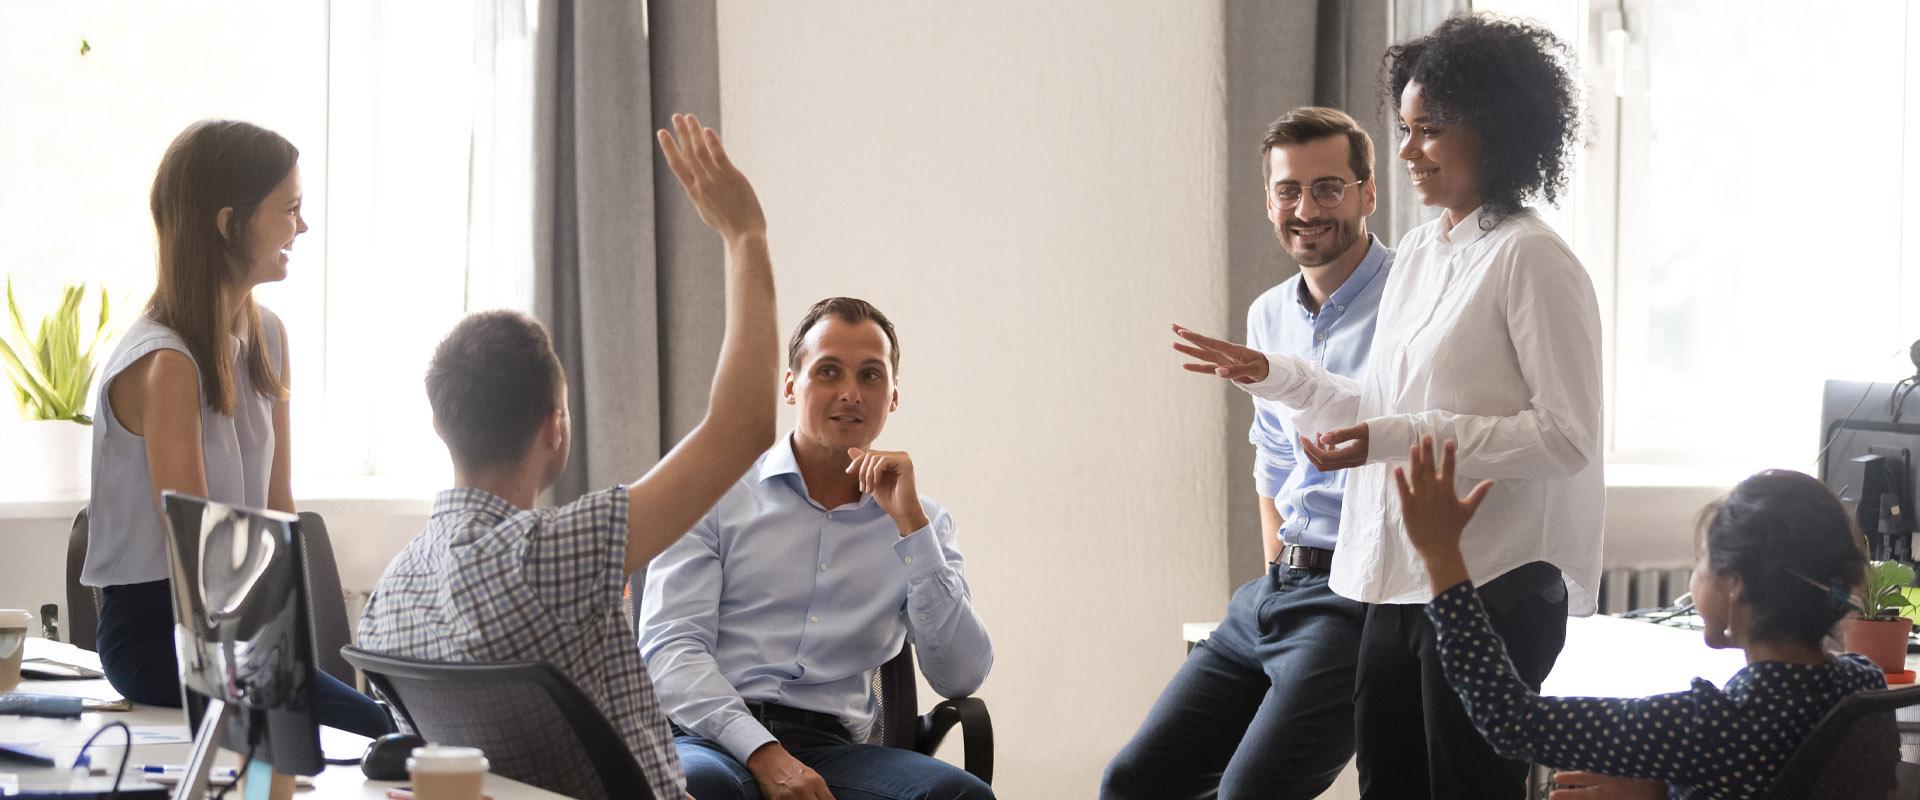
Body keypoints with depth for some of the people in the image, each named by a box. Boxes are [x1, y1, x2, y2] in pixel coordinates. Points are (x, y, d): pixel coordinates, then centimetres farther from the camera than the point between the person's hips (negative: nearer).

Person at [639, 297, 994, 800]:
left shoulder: (923, 524, 18)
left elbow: (961, 678, 3)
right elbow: (668, 647, -1)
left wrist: (910, 523, -3)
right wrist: (764, 754, -18)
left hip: (830, 747, 3)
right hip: (714, 737, -3)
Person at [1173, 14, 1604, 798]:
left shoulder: (1531, 261, -13)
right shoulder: (1419, 250, 12)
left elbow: (1567, 436, -18)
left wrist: (1399, 437, -23)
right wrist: (1273, 375, 12)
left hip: (1495, 586, -8)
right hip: (1401, 581, 8)